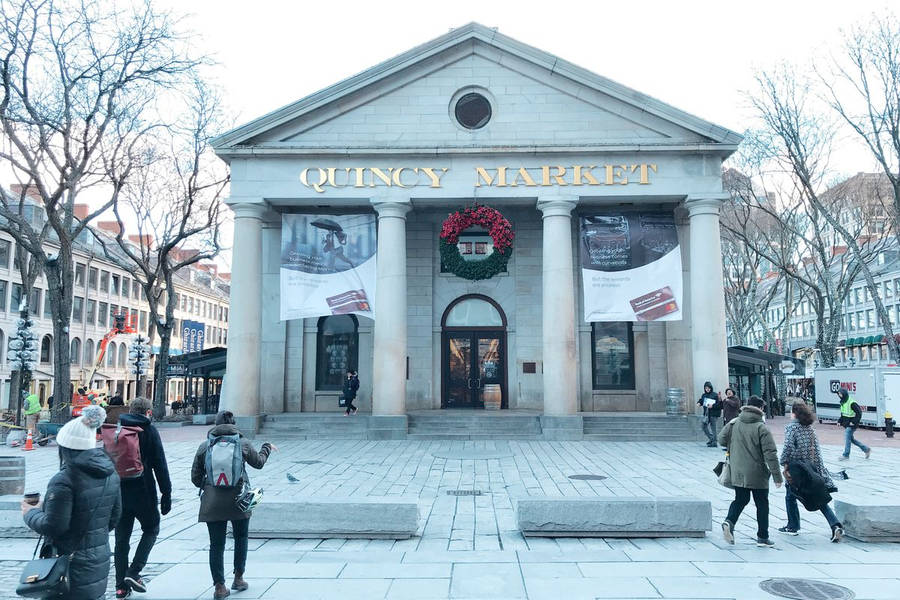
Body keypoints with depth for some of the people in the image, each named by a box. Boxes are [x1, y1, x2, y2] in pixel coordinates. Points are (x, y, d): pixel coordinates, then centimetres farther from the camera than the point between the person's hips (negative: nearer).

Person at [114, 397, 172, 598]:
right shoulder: (148, 430, -7)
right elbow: (160, 465, -10)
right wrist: (166, 494, -5)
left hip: (118, 493, 4)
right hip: (143, 492, -4)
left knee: (121, 538, 13)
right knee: (151, 529, 15)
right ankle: (133, 572, 1)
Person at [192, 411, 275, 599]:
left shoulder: (204, 446, 1)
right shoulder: (242, 443, -2)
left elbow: (195, 477, 5)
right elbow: (258, 462, 13)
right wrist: (267, 447, 31)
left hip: (213, 503, 0)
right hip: (238, 500, 0)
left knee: (216, 544, 7)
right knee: (241, 538, 20)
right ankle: (238, 578, 25)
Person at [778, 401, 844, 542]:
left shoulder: (791, 426, -7)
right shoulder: (810, 428, 11)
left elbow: (788, 446, -21)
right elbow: (817, 450, 8)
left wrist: (784, 464, -15)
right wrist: (820, 470, 8)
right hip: (812, 469, 6)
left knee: (790, 497, 13)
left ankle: (793, 526, 20)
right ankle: (835, 525, -5)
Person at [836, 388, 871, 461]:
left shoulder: (852, 403, -19)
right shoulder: (843, 402, 8)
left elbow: (859, 413, -18)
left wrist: (854, 422, -20)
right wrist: (840, 421, 9)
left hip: (851, 425, -9)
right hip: (846, 424, 9)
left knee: (847, 438, -9)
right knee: (851, 439, 16)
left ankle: (846, 455, -3)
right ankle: (866, 449, 30)